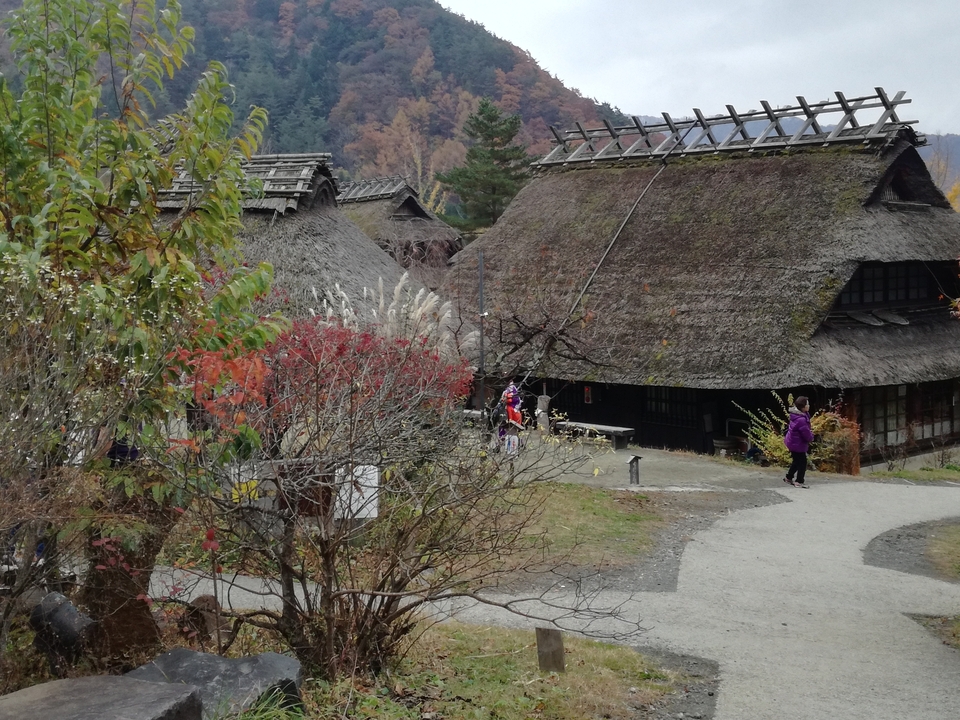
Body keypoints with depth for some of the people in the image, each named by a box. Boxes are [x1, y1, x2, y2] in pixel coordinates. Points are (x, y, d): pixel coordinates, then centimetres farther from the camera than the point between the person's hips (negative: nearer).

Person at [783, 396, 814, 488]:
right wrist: (811, 437, -4)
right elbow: (807, 434, -25)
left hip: (792, 442, 10)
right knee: (802, 462, 3)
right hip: (797, 444, -10)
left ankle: (788, 478, 35)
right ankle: (799, 482, 12)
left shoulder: (797, 415, 0)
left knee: (797, 461, 23)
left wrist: (809, 431, 0)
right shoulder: (801, 420, -32)